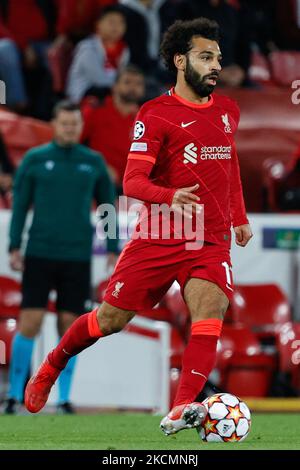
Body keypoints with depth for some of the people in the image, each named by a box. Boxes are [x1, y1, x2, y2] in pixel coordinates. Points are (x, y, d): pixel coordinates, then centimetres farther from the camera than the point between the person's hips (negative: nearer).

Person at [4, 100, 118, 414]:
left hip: (77, 256, 1)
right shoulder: (34, 159, 3)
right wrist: (14, 246, -1)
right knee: (29, 323, -6)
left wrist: (113, 249, 7)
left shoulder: (94, 162, 7)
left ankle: (64, 397, 9)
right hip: (39, 254, -1)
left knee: (70, 326, 1)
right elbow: (20, 204, 5)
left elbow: (107, 206, 12)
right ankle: (15, 393, 3)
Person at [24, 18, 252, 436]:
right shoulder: (156, 114, -7)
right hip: (158, 239, -3)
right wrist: (170, 196, -34)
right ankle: (51, 366, 33)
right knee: (110, 319, 4)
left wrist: (239, 217, 29)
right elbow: (132, 181, -15)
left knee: (210, 309, -25)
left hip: (211, 241, 3)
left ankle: (182, 410, -32)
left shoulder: (227, 110, 11)